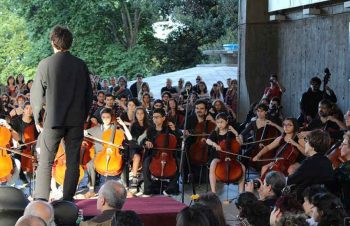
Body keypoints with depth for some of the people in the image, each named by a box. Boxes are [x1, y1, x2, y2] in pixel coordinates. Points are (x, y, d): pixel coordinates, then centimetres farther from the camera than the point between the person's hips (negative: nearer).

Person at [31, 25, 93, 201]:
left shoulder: (45, 64, -7)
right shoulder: (80, 65, 1)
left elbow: (36, 94, -3)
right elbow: (89, 95, 7)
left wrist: (37, 119, 7)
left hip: (53, 120, -2)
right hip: (76, 121, 2)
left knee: (45, 163, 4)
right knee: (73, 162, 8)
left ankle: (41, 200, 0)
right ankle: (68, 200, 9)